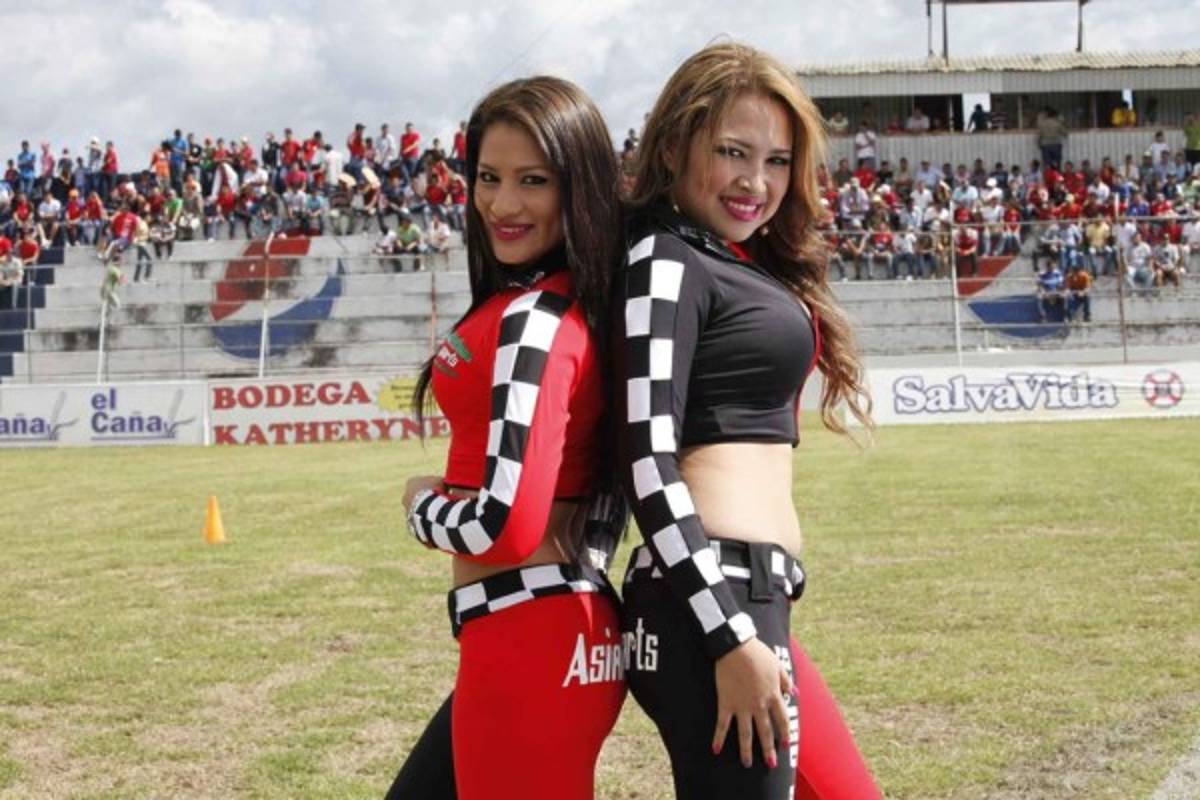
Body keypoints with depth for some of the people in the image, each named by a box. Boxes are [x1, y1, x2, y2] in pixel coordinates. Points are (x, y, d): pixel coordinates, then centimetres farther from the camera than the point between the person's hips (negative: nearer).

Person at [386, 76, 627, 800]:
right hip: (570, 630, 10)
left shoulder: (529, 319, -17)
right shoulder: (586, 305, 10)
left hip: (527, 642, -10)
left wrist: (420, 504, -5)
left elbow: (508, 527, -24)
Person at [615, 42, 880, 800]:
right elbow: (647, 459, -17)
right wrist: (732, 638, -21)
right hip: (714, 601, -10)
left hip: (748, 598, 10)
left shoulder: (744, 261, 19)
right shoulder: (666, 260, -8)